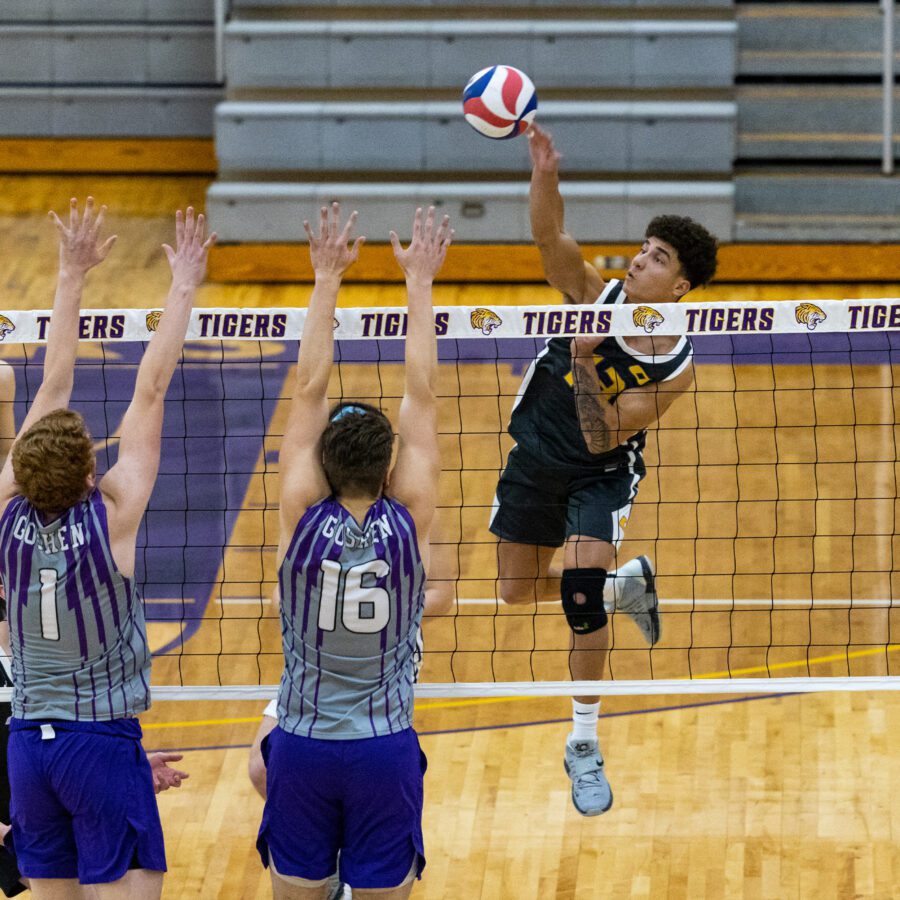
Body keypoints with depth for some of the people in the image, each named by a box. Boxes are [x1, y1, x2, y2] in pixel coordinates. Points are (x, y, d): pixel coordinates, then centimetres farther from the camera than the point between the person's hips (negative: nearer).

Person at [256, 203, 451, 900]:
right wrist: (419, 283, 2)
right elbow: (421, 394, -4)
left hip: (303, 746, 0)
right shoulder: (409, 521, -9)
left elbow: (310, 390, -5)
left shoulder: (303, 520, -9)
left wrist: (328, 279, -1)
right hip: (386, 751, 0)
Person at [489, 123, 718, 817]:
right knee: (519, 591, 11)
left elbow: (602, 437, -25)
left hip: (601, 474, -3)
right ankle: (627, 584, 42)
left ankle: (584, 744, -8)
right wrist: (545, 173, -52)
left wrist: (585, 367, -40)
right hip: (536, 456, 4)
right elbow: (551, 238, -34)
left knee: (581, 584, -22)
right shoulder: (596, 296, -16)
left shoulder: (677, 368, -21)